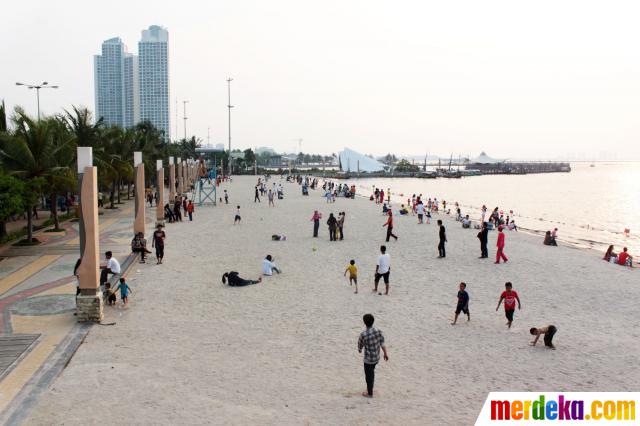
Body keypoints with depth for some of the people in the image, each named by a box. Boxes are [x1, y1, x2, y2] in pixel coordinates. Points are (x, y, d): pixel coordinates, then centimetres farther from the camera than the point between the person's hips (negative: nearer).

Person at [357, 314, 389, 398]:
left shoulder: (363, 334, -24)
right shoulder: (378, 331, -11)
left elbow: (360, 345, -7)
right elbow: (382, 344, -6)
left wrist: (359, 350, 16)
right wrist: (386, 353, 8)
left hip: (368, 359, -5)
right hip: (376, 358, 5)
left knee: (369, 375, 12)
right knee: (371, 373, 27)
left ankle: (370, 393, 26)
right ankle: (370, 389, 44)